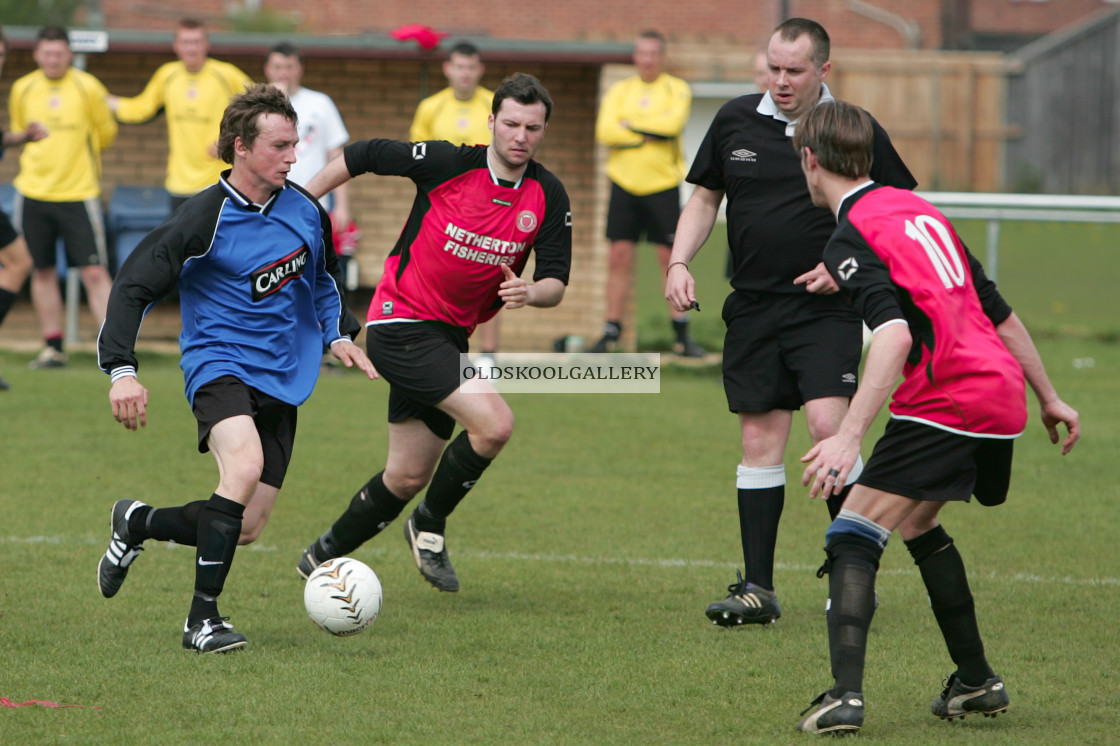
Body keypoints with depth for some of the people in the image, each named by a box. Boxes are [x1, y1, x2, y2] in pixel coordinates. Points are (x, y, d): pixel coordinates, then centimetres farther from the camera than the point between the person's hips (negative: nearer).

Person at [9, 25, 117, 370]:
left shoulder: (87, 88, -4)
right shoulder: (22, 90, 6)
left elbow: (106, 133, 8)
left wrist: (77, 153, 7)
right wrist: (33, 155, 12)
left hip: (79, 193, -3)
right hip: (34, 194, 3)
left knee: (94, 273, -8)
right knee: (43, 271, 6)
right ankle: (53, 347, 14)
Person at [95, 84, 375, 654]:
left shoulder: (304, 210, 4)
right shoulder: (203, 219, -13)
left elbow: (323, 279, 25)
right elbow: (133, 285, -11)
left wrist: (339, 335, 9)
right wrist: (121, 371, -20)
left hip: (282, 380, 6)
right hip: (220, 365, -6)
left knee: (246, 529, 1)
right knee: (245, 465, -34)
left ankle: (136, 523, 30)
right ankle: (202, 619, -26)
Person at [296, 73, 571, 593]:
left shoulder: (548, 196, -3)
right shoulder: (446, 163, -15)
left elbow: (555, 284, -4)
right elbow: (360, 156, -4)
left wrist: (530, 292, -28)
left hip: (451, 336, 6)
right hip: (402, 324, -6)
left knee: (409, 477, 12)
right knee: (495, 423, -23)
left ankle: (324, 556, 32)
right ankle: (430, 525, -1)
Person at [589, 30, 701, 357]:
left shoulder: (677, 90, 3)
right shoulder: (619, 91, 10)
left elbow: (673, 123, -16)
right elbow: (605, 131, -5)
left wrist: (630, 124, -10)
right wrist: (649, 135, -12)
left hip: (662, 186, -2)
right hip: (624, 183, 2)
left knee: (670, 257, -3)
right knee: (620, 256, 1)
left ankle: (681, 333, 4)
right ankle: (611, 332, 6)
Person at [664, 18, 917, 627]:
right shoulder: (735, 121, 4)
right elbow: (705, 197, 16)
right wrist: (679, 263, 2)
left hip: (827, 307, -3)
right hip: (753, 305, 3)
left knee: (827, 425, -18)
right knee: (760, 441, 4)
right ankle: (757, 589, 8)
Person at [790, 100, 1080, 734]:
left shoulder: (853, 236, -8)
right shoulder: (921, 211, 19)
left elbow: (895, 336, -23)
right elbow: (997, 310, 23)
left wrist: (849, 437, -30)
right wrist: (1049, 397, 30)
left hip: (945, 406, -9)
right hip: (1002, 392, 9)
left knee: (855, 535, -7)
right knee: (917, 522, 27)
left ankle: (845, 694, -23)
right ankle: (976, 682, 31)